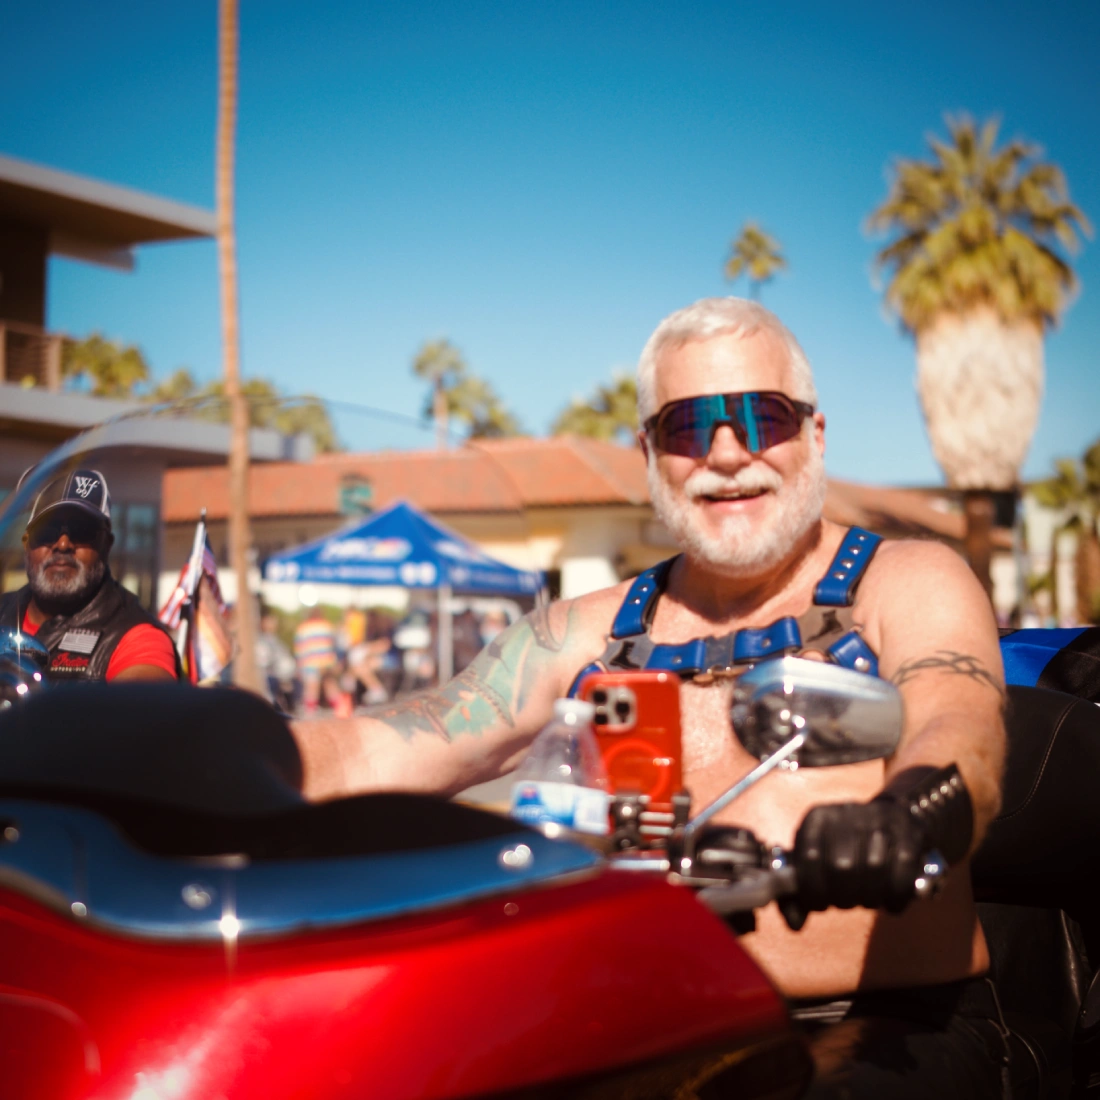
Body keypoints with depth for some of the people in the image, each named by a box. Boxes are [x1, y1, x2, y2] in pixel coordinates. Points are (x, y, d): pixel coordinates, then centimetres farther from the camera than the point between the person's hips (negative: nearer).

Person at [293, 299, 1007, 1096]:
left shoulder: (908, 584, 6)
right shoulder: (587, 635, 15)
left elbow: (962, 733, -14)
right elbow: (379, 755, 8)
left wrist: (904, 815, -39)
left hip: (889, 1028, -2)